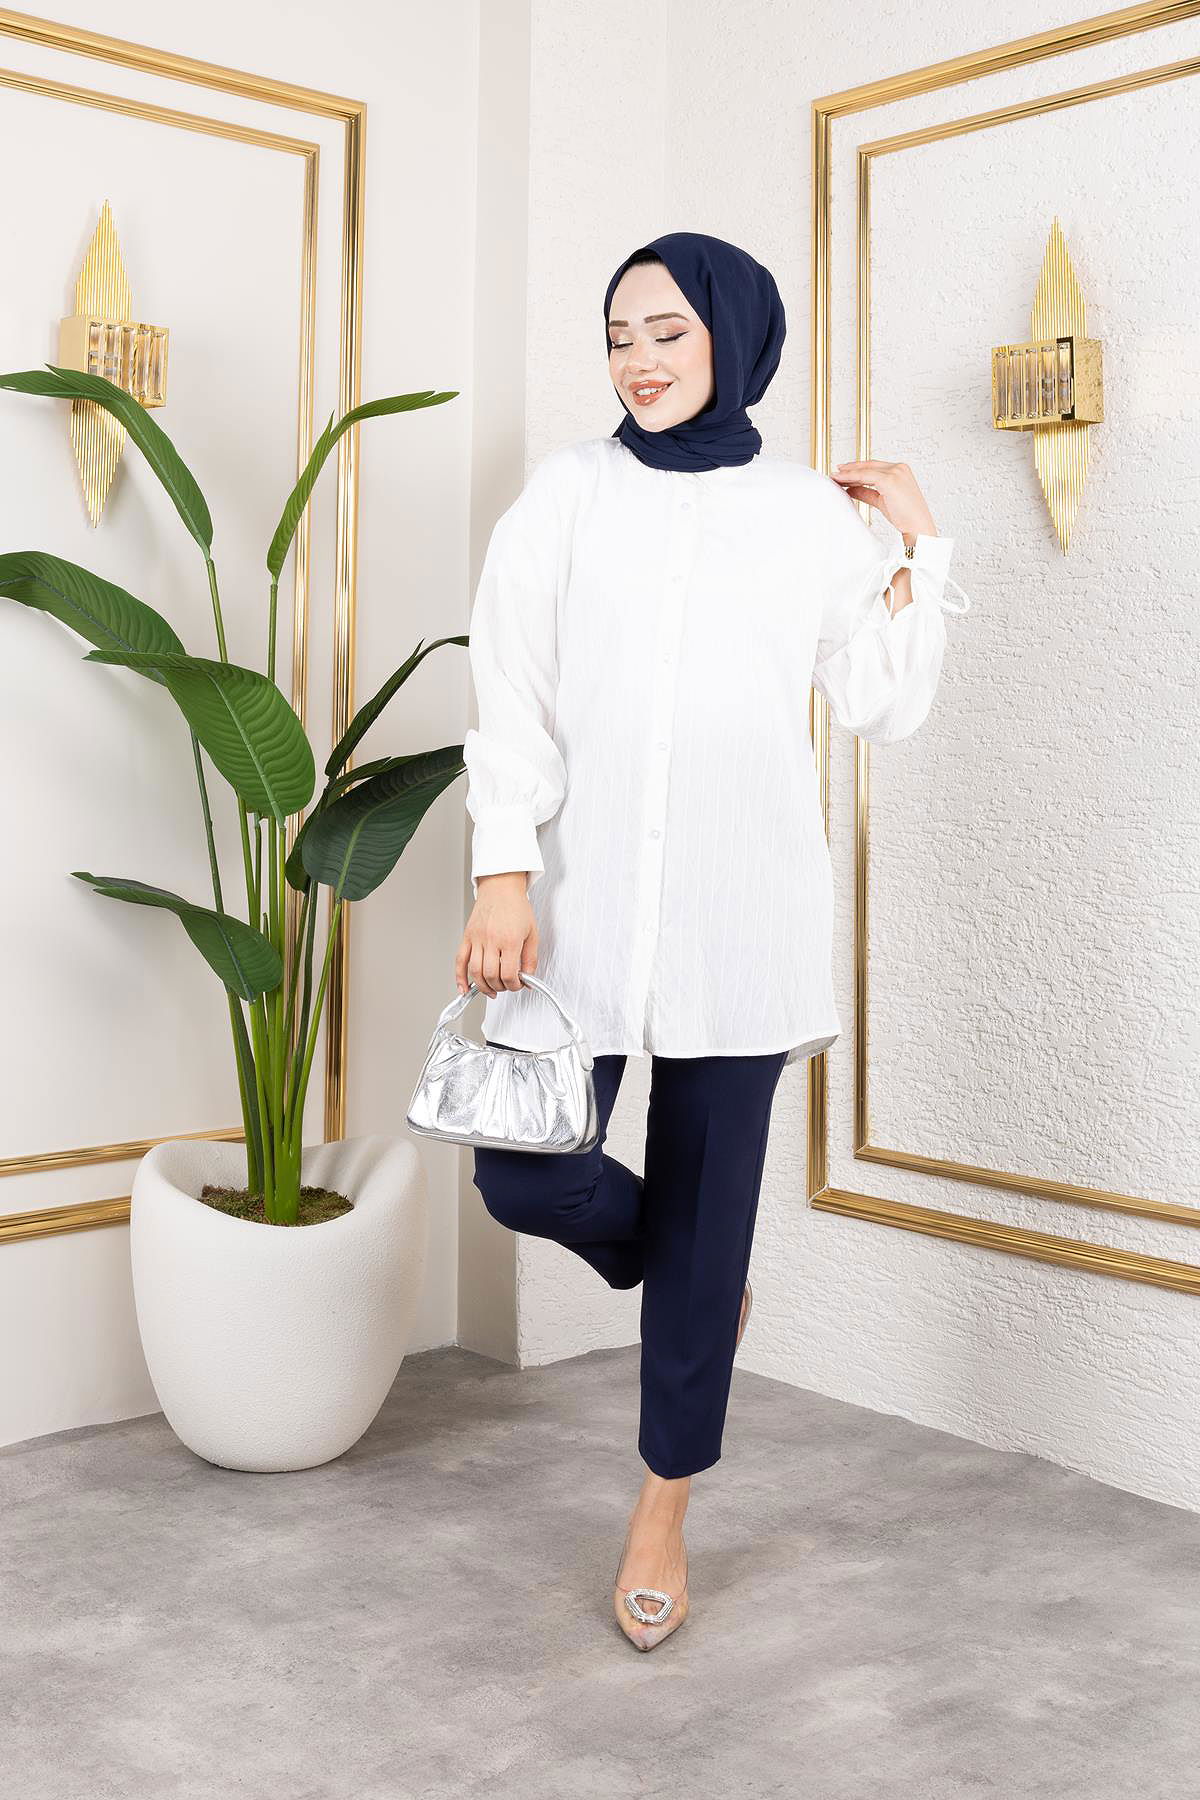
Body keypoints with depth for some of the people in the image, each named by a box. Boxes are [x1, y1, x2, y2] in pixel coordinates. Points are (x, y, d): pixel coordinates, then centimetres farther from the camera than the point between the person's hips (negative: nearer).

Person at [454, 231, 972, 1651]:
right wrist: (503, 873, -8)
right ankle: (691, 1281, 26)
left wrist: (922, 542, 3)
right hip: (584, 899, 1)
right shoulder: (568, 491, 6)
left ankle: (664, 1512, 22)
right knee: (526, 1173, -9)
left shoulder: (809, 514, 8)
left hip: (741, 910, 0)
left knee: (708, 1210, 4)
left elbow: (885, 710, 6)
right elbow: (511, 693, 0)